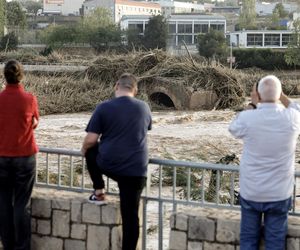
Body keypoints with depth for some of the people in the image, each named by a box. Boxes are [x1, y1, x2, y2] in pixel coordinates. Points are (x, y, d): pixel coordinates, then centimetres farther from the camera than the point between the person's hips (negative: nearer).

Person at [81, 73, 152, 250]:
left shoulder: (104, 108, -5)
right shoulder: (144, 108, 6)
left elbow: (90, 140, -6)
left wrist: (84, 149, 17)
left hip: (108, 165, -1)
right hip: (136, 169, 2)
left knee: (91, 151, 30)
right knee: (130, 215, 6)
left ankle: (99, 193, 27)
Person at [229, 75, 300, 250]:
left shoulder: (247, 118, -15)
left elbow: (234, 129, 10)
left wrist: (252, 105, 10)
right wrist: (282, 96, 9)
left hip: (250, 192, 0)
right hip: (279, 193, 0)